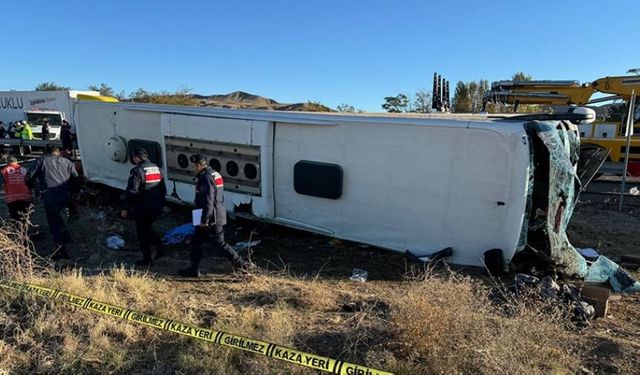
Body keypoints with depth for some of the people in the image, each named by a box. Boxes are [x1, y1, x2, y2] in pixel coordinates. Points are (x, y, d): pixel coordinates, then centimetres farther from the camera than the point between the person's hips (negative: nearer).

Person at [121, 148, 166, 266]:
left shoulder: (137, 170, -13)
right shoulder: (157, 169, 12)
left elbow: (131, 191, -17)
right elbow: (163, 189, 17)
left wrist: (125, 208, -11)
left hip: (142, 208, -7)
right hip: (156, 207, 7)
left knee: (142, 232, 6)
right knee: (147, 227, 25)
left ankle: (147, 259, 12)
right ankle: (160, 248, 14)